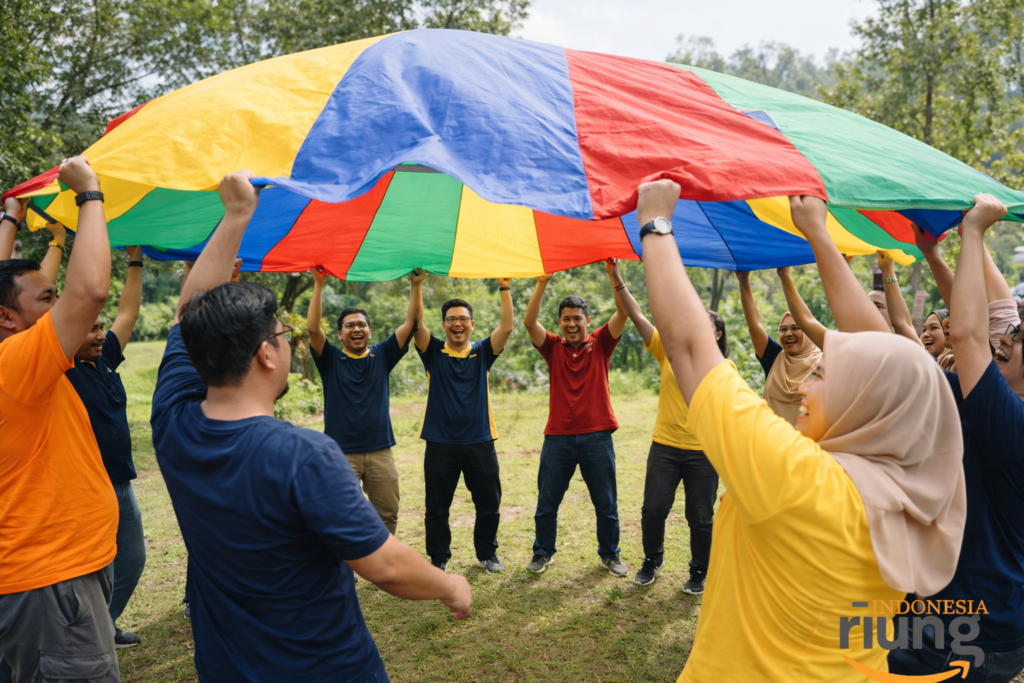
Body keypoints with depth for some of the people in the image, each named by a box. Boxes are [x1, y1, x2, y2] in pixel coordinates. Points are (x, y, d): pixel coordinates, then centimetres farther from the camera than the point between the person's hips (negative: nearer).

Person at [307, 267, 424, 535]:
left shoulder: (381, 356, 7)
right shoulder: (331, 360, 2)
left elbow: (412, 322, 1)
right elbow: (313, 328, -13)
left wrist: (416, 285, -8)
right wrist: (319, 285, -16)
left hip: (380, 452, 3)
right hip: (341, 453, -2)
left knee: (387, 516, 10)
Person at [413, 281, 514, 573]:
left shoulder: (482, 352, 6)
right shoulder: (433, 352, 3)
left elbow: (506, 327, -6)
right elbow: (416, 324, -11)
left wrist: (505, 289, -13)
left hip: (479, 442, 1)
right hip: (440, 443, -1)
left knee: (489, 504, 12)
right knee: (437, 508, 8)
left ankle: (487, 554, 31)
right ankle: (438, 559, 25)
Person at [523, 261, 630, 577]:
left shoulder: (600, 344, 2)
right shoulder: (553, 347, 3)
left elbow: (623, 314, -10)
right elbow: (530, 322, -11)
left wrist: (615, 277, -23)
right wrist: (542, 283, -21)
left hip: (596, 435, 0)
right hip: (558, 436, 1)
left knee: (606, 503, 11)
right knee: (546, 503, 10)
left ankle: (610, 554, 30)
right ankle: (543, 552, 30)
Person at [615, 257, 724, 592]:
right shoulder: (669, 351, 3)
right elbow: (637, 317, -3)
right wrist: (617, 280, -11)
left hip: (703, 452, -1)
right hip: (664, 447, 1)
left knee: (701, 518, 7)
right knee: (653, 510, 4)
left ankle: (699, 573, 29)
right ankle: (652, 561, 30)